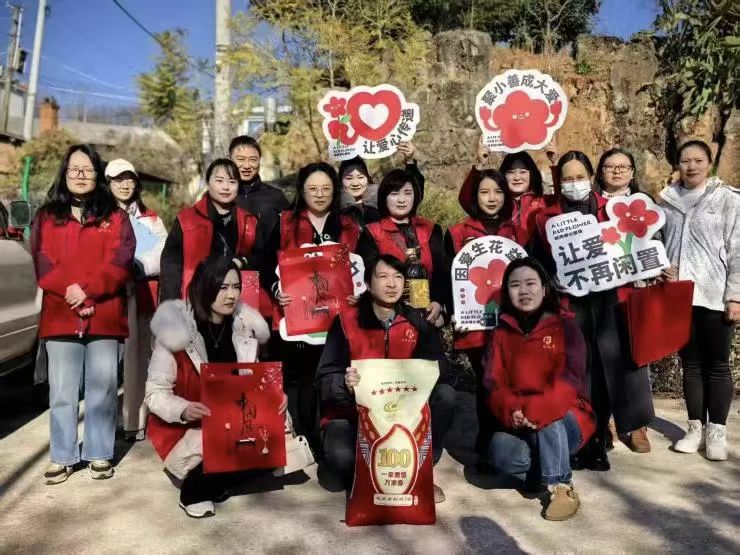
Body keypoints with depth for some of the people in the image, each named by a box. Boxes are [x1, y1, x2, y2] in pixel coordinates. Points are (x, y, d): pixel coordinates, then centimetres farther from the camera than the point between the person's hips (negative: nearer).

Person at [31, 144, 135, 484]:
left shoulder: (115, 217, 8)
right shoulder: (46, 217, 12)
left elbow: (121, 261, -3)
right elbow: (42, 261, 1)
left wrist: (88, 290, -14)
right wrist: (69, 288, -14)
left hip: (104, 316, -1)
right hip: (60, 316, 1)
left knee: (102, 389, 4)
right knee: (62, 392, 5)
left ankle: (99, 454, 15)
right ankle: (62, 457, 16)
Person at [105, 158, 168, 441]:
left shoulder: (151, 219, 19)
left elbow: (163, 256, 10)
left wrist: (135, 267, -4)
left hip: (144, 294, 3)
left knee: (140, 356, 1)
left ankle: (136, 421, 5)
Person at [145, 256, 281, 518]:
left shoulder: (245, 327, -2)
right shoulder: (176, 329, -16)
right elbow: (155, 393, -16)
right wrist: (184, 410, -36)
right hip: (184, 429, -4)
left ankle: (217, 483, 6)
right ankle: (194, 492, 2)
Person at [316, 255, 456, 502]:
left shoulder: (416, 321, 0)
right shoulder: (346, 322, -9)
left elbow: (437, 364, -10)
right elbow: (325, 380, -14)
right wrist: (346, 383, -37)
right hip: (352, 414, -3)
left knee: (445, 395, -20)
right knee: (342, 455, -34)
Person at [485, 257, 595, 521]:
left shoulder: (565, 326, -5)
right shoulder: (502, 334, 5)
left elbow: (570, 379, -17)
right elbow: (495, 384, -3)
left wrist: (535, 410, -31)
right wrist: (512, 411, -25)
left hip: (566, 422, -2)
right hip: (520, 426, 3)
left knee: (546, 416, -35)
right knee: (500, 451, -27)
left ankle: (561, 487, -18)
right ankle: (556, 469, -2)